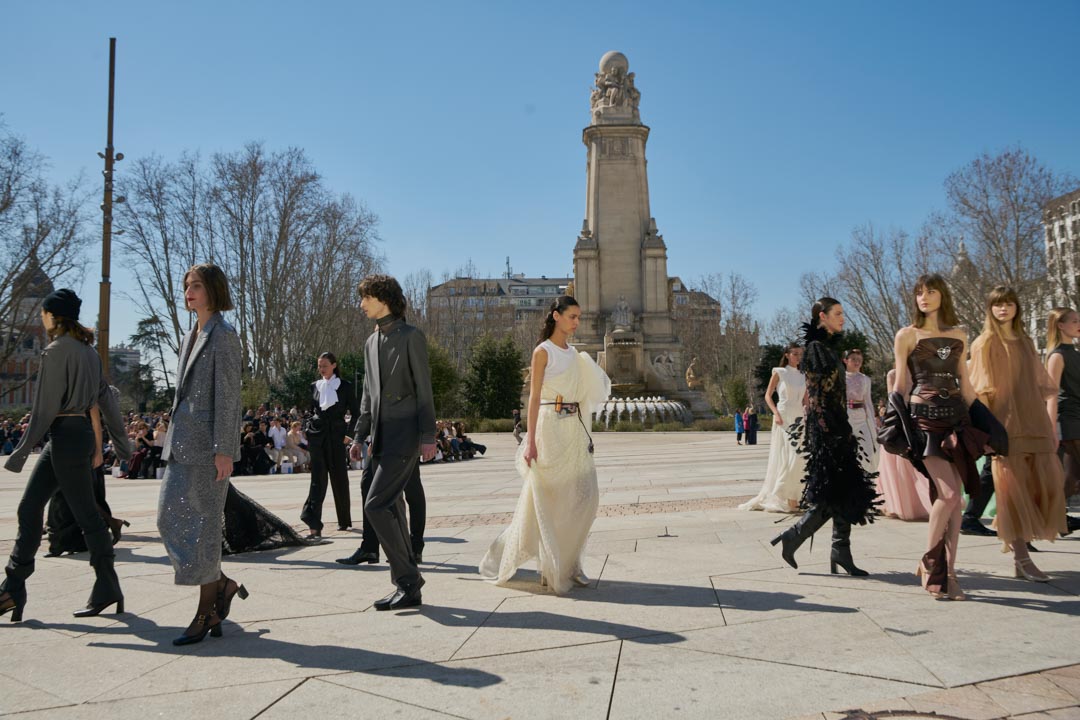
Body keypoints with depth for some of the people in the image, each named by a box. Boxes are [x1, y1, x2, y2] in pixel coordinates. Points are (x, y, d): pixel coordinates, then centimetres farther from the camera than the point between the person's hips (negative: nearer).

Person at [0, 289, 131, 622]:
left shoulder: (56, 351, -13)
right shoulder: (87, 350, 12)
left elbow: (45, 407, -15)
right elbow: (100, 398, 15)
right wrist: (98, 444, 20)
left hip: (65, 435, -9)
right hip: (82, 433, 9)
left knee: (86, 514, -1)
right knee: (29, 507, 11)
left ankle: (107, 589, 10)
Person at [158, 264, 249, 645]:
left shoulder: (223, 336, -8)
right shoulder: (190, 338, 17)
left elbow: (228, 398, -14)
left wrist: (223, 450, -18)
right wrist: (173, 441, 18)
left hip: (207, 444, -9)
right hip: (183, 443, 9)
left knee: (202, 526, -2)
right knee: (170, 519, 8)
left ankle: (207, 612, 10)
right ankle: (222, 584, 20)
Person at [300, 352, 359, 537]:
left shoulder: (345, 386, 1)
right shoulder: (315, 386, 10)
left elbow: (355, 413, 2)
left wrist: (349, 435, -5)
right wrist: (310, 429, 9)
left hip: (337, 435, -1)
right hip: (317, 435, 2)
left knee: (339, 478, 6)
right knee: (318, 478, -9)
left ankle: (344, 520, 22)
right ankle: (314, 523, -18)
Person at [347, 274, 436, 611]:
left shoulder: (411, 336, -5)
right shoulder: (371, 342, 18)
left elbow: (424, 390, -9)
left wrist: (428, 437, -14)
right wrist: (359, 436, 16)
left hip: (404, 436, -8)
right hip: (381, 439, 8)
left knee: (376, 506, -15)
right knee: (392, 510, 9)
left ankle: (407, 579, -5)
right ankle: (408, 585, 18)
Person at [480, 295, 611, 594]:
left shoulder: (575, 354, 15)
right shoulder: (543, 351, -5)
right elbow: (534, 397, -10)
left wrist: (584, 435, 14)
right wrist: (530, 441, -16)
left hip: (575, 429, 7)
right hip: (550, 427, -7)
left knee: (583, 495, 3)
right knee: (548, 500, 1)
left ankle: (568, 563, 15)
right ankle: (553, 568, 13)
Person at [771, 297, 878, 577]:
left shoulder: (828, 347, 17)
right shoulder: (816, 348, -12)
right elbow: (816, 396, -18)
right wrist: (828, 431, -22)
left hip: (836, 427, 9)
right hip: (824, 428, -9)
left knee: (844, 492, 7)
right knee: (836, 493, -7)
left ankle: (841, 552, 11)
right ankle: (792, 536, 3)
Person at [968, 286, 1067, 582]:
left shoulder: (1026, 343, 17)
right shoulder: (985, 343, 1)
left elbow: (1041, 383, 20)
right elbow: (981, 389, -5)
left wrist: (1048, 424, 13)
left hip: (1033, 421, 6)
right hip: (1005, 424, -6)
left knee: (1046, 482, 1)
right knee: (1014, 488, -6)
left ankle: (1009, 532, 22)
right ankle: (1021, 559, -3)